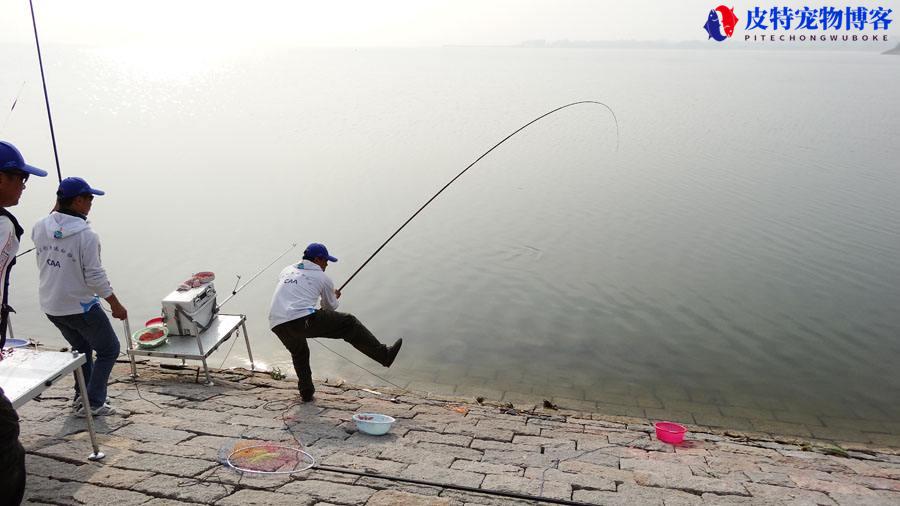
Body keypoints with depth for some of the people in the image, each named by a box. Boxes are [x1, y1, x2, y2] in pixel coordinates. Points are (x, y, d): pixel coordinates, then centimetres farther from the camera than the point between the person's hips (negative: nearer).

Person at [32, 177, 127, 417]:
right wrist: (116, 306, -10)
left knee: (81, 348, 27)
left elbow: (41, 263, 12)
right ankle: (92, 403, 9)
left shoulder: (40, 227, -3)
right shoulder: (86, 235, -22)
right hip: (80, 306, -7)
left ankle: (81, 397, 31)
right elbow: (95, 277, -20)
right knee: (108, 349, 11)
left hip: (50, 306, 7)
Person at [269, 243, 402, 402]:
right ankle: (384, 355, 2)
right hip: (304, 319, -6)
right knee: (349, 324, 3)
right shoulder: (322, 277, 13)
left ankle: (306, 392, 32)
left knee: (299, 353, 32)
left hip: (277, 324, 6)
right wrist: (335, 297, 46)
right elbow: (331, 307, 23)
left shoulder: (287, 271, 26)